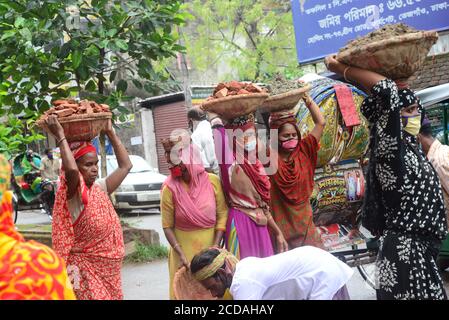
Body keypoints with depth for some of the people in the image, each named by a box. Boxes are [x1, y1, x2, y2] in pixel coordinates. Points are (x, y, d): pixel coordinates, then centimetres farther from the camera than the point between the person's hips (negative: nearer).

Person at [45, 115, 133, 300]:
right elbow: (70, 169, -35)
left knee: (111, 296, 13)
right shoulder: (73, 192, -14)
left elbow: (125, 165, 12)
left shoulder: (100, 188, 7)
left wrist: (110, 133, 9)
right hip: (86, 268, -7)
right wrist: (61, 136, -24)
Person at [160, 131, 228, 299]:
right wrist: (181, 254, -17)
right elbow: (167, 226, -6)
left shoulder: (212, 181, -7)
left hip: (210, 246, 1)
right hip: (184, 248, -1)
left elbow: (222, 214, -3)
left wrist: (215, 247, -11)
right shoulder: (170, 188, -10)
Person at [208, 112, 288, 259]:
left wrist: (278, 232, 16)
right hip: (240, 223, -7)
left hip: (259, 225, 7)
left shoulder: (255, 164, 10)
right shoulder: (230, 164, -10)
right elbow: (219, 131, -28)